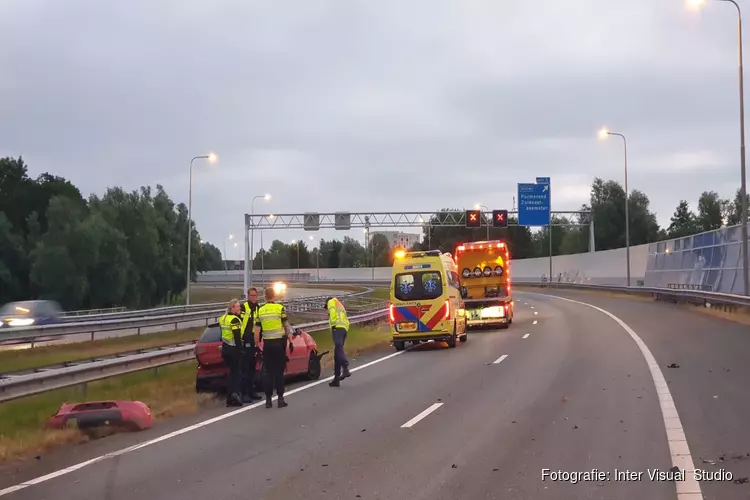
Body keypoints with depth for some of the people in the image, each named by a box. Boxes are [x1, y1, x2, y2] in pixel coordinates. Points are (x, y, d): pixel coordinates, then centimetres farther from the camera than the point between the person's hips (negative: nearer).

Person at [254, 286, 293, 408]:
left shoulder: (260, 310, 4)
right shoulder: (280, 308, -5)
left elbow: (257, 331, 2)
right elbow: (287, 326, -5)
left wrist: (257, 345, 9)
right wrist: (290, 341, 6)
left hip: (267, 343, 2)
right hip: (279, 342, -2)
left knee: (268, 372, 7)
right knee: (279, 371, 3)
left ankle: (268, 399, 5)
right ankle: (280, 398, 1)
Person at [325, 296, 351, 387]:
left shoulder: (331, 301, 14)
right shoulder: (340, 306, 39)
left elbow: (332, 312, -6)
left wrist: (333, 324, -9)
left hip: (337, 327, -9)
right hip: (345, 328, 9)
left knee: (338, 348, -26)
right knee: (337, 353, 8)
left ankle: (345, 369, -45)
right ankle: (336, 378, 6)